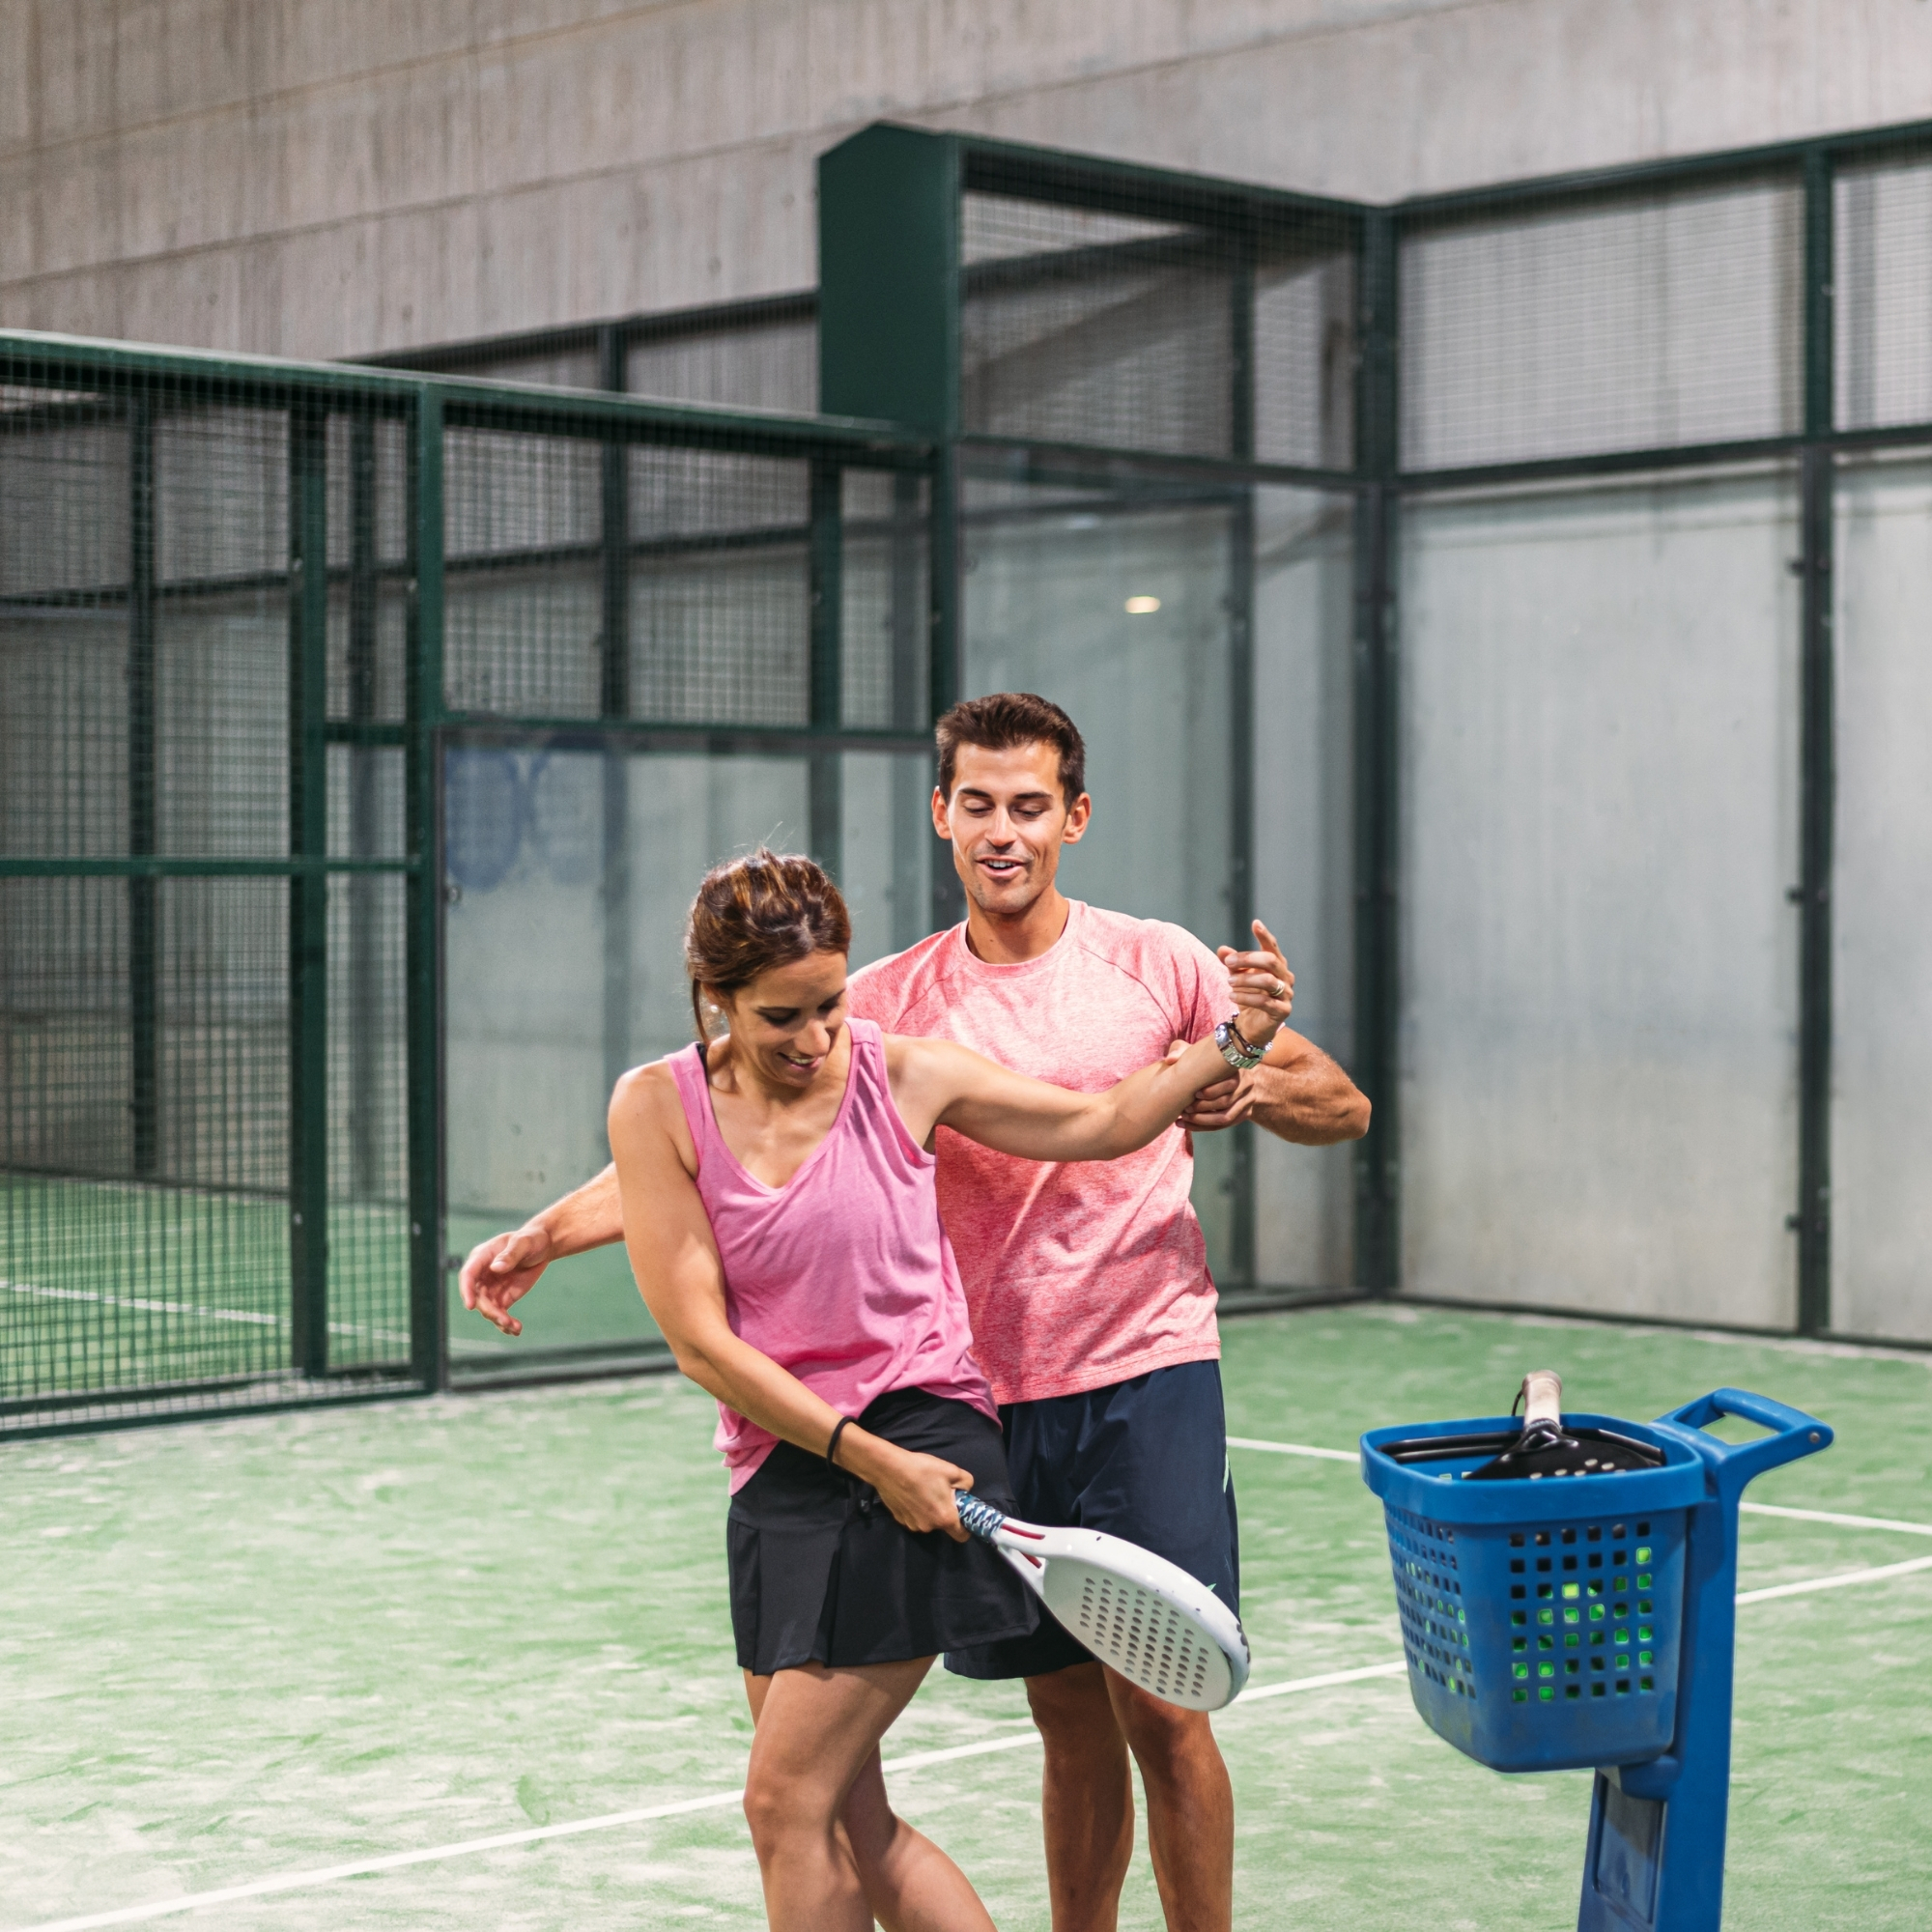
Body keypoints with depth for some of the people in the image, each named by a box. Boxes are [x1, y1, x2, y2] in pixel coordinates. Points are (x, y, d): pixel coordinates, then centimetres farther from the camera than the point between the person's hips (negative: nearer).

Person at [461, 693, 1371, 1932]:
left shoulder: (1155, 965, 0)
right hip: (990, 1398, 2)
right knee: (1070, 1723, 10)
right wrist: (548, 1234, -10)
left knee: (1161, 1711, -4)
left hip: (1143, 1378, -2)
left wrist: (1252, 1087, -17)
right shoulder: (888, 1004, 4)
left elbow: (1340, 1105, 5)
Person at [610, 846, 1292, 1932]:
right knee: (853, 1823, 8)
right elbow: (701, 1343, -8)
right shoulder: (659, 1107, -4)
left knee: (787, 1801, -7)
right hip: (779, 1473, 4)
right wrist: (866, 1457, -13)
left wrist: (1233, 1045, -4)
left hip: (923, 1446, -3)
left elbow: (1100, 1123, 10)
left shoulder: (904, 1075, -4)